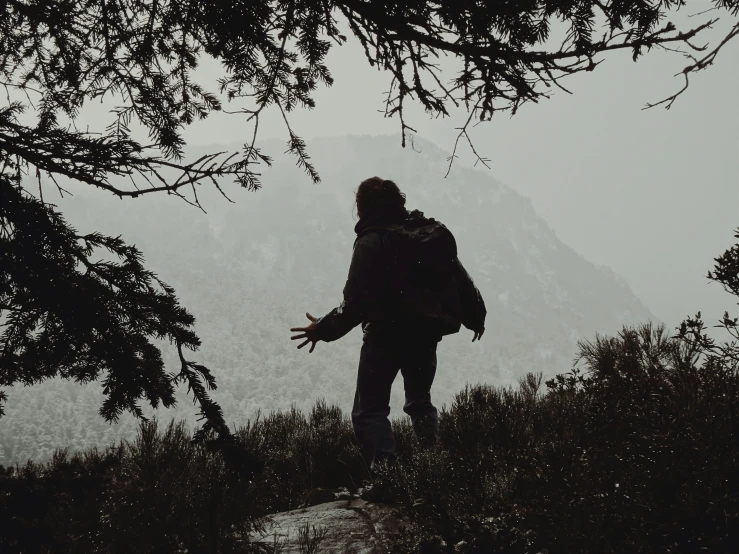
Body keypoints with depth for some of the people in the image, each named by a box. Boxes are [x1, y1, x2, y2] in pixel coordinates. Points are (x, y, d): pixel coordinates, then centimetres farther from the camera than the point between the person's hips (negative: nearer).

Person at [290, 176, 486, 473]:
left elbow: (357, 301, -18)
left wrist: (324, 329, -9)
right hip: (427, 330, 6)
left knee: (370, 410, 1)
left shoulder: (371, 242, -11)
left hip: (386, 333, -6)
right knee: (420, 402, 24)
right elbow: (461, 280, 10)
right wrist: (476, 317, 24)